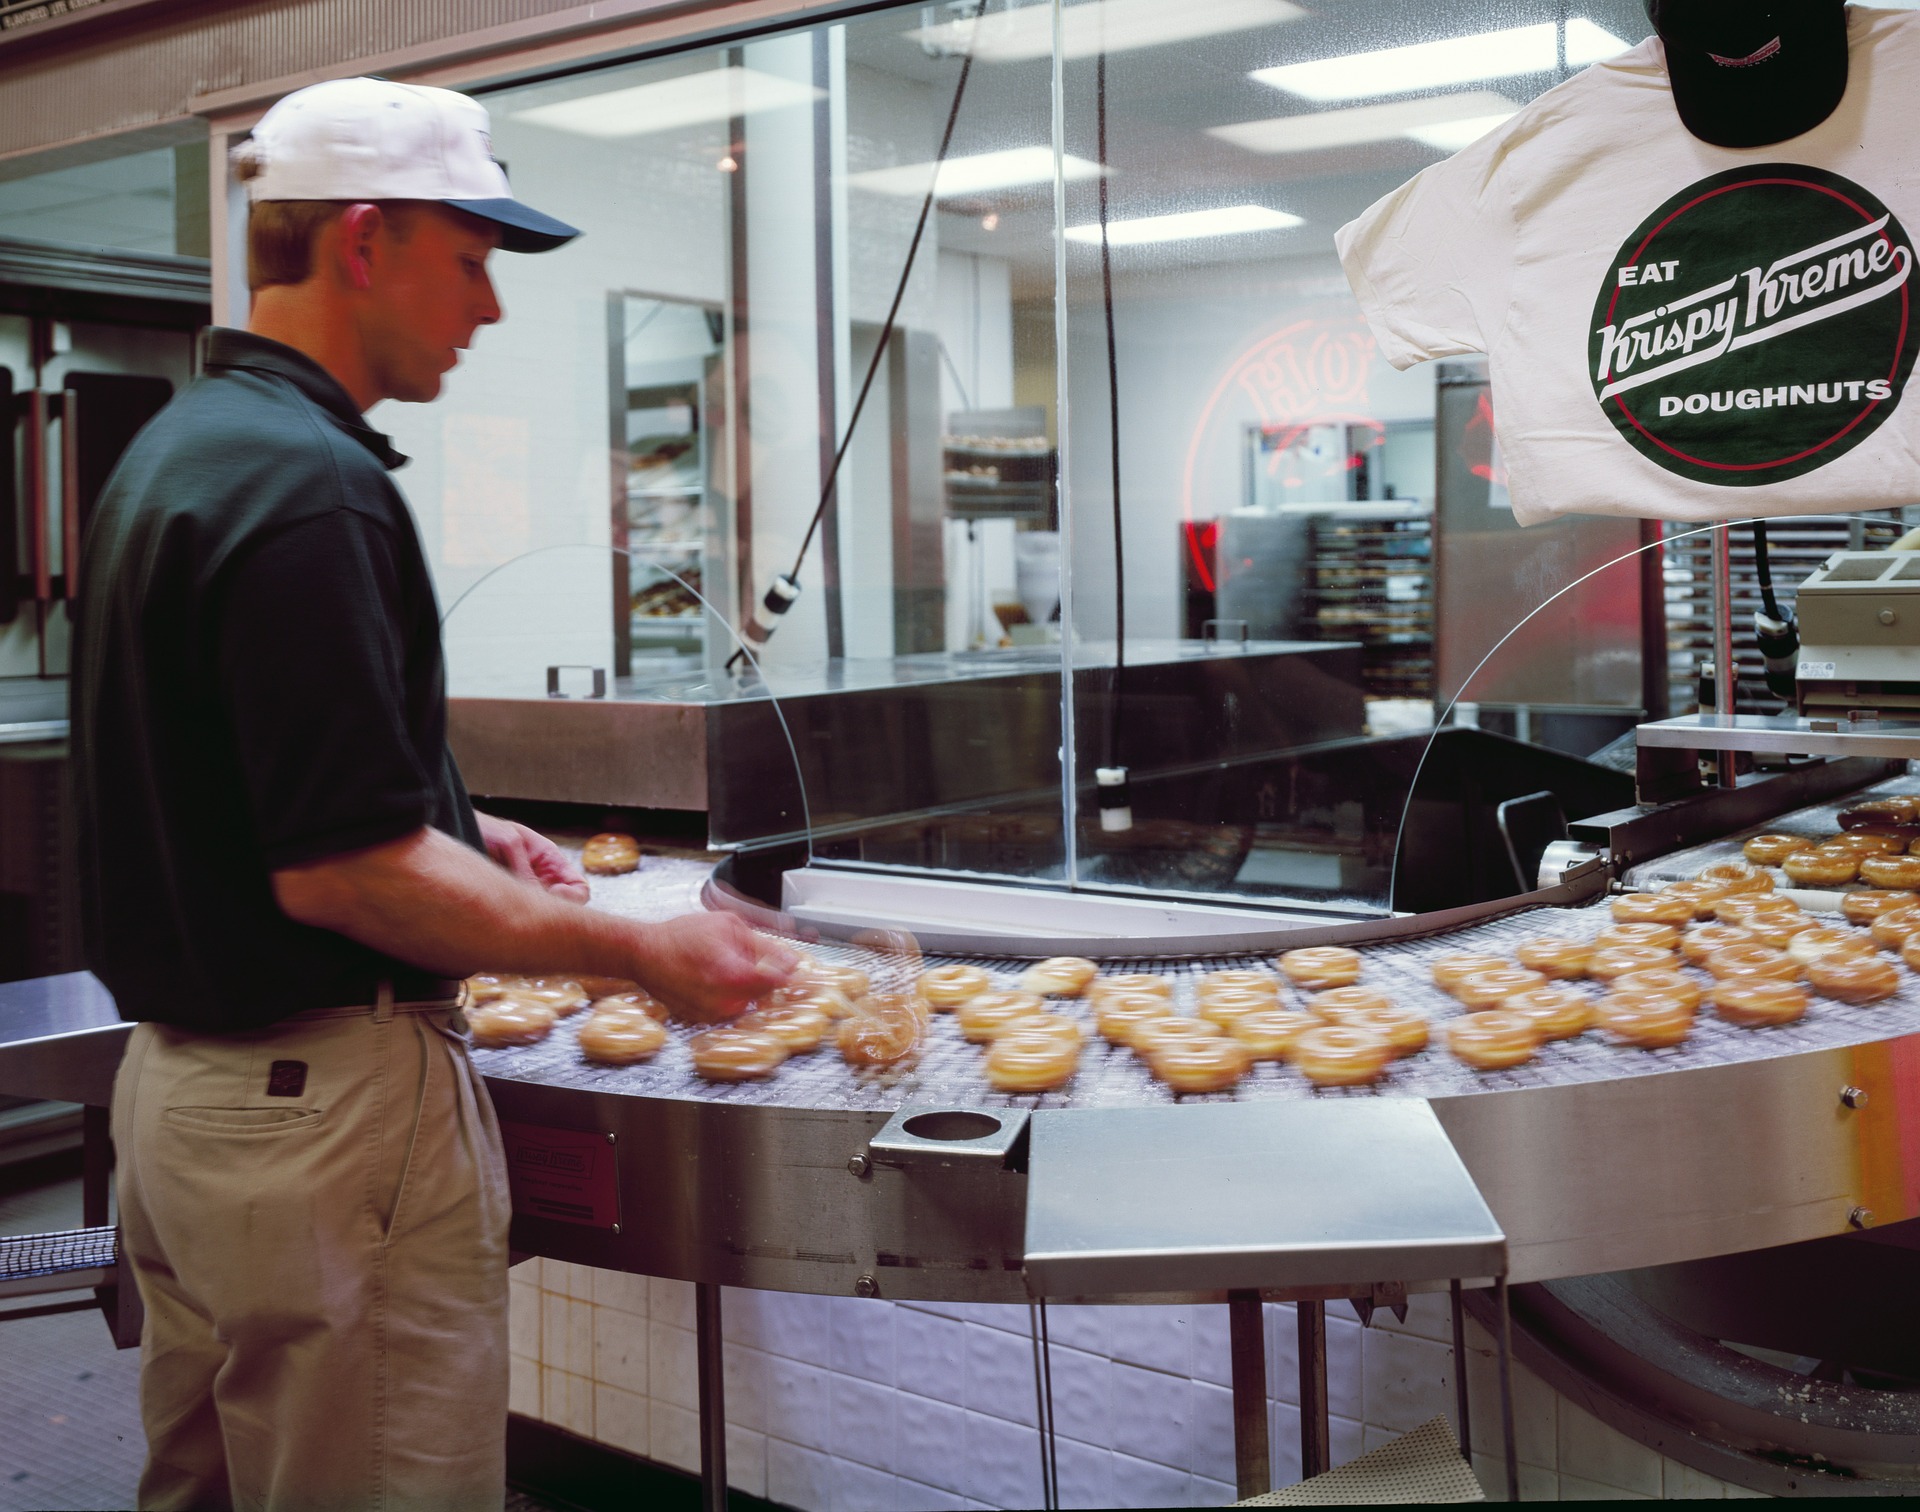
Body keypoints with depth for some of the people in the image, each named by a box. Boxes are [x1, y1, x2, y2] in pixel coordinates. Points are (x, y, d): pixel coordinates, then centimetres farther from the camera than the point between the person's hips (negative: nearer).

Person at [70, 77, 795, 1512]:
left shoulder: (171, 452, 11)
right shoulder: (308, 487, -21)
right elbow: (339, 870, -25)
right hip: (326, 1103, -10)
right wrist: (643, 952, -18)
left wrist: (461, 829, 14)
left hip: (176, 1075, 10)